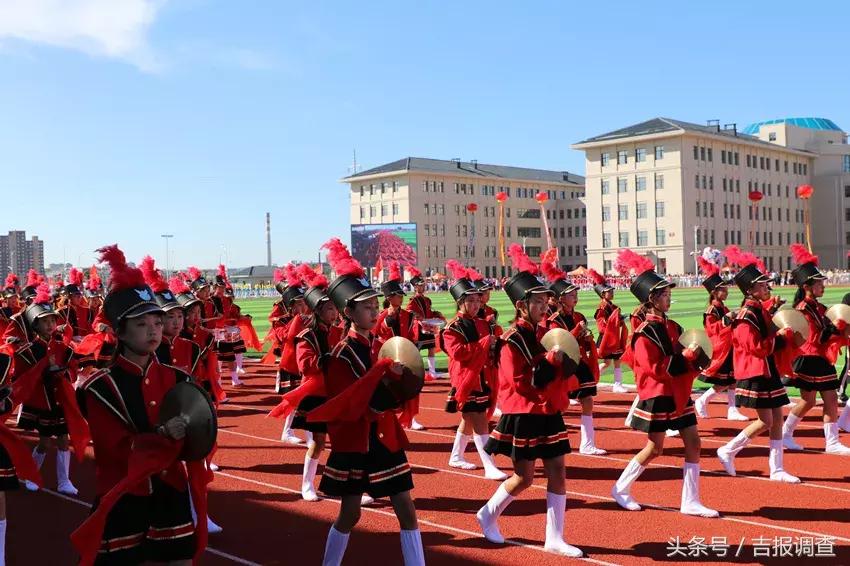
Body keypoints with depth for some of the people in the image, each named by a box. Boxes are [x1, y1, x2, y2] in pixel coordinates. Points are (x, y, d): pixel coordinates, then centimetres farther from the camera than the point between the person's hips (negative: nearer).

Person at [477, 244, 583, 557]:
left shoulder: (546, 333, 8)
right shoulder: (513, 340, -14)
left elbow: (563, 370, 13)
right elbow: (521, 383, -19)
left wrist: (565, 363, -9)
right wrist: (550, 362, -25)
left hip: (548, 414, 7)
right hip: (523, 417, -7)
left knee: (557, 472, 4)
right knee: (524, 477, 2)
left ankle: (554, 538, 11)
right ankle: (488, 515, 26)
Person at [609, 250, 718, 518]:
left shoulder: (672, 327, 9)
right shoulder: (645, 333, -15)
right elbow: (655, 368, -22)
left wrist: (694, 357, -4)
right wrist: (687, 356, -21)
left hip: (678, 394, 8)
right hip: (657, 397, -8)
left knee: (693, 443, 4)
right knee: (655, 448, 2)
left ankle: (690, 501, 11)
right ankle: (621, 489, 20)